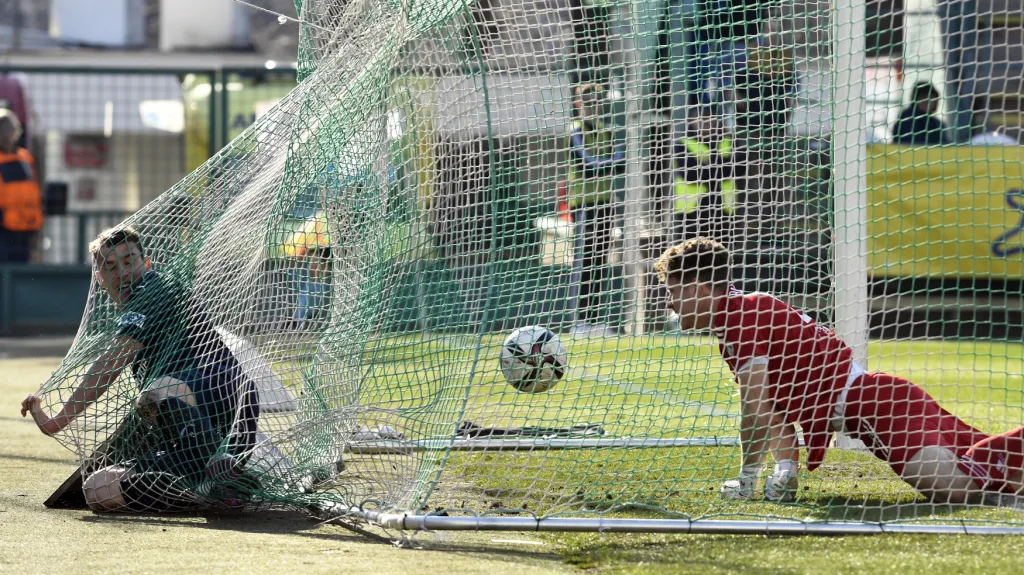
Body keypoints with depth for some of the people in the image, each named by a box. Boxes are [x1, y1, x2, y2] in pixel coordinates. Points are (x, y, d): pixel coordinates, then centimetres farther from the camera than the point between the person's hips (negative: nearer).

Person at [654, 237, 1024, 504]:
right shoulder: (733, 322, 21)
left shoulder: (742, 316, -11)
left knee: (955, 486, -28)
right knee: (976, 462, 11)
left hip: (871, 402, -10)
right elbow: (776, 405, 23)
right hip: (876, 400, 10)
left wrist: (746, 478, -9)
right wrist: (786, 469, 11)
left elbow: (755, 407, -18)